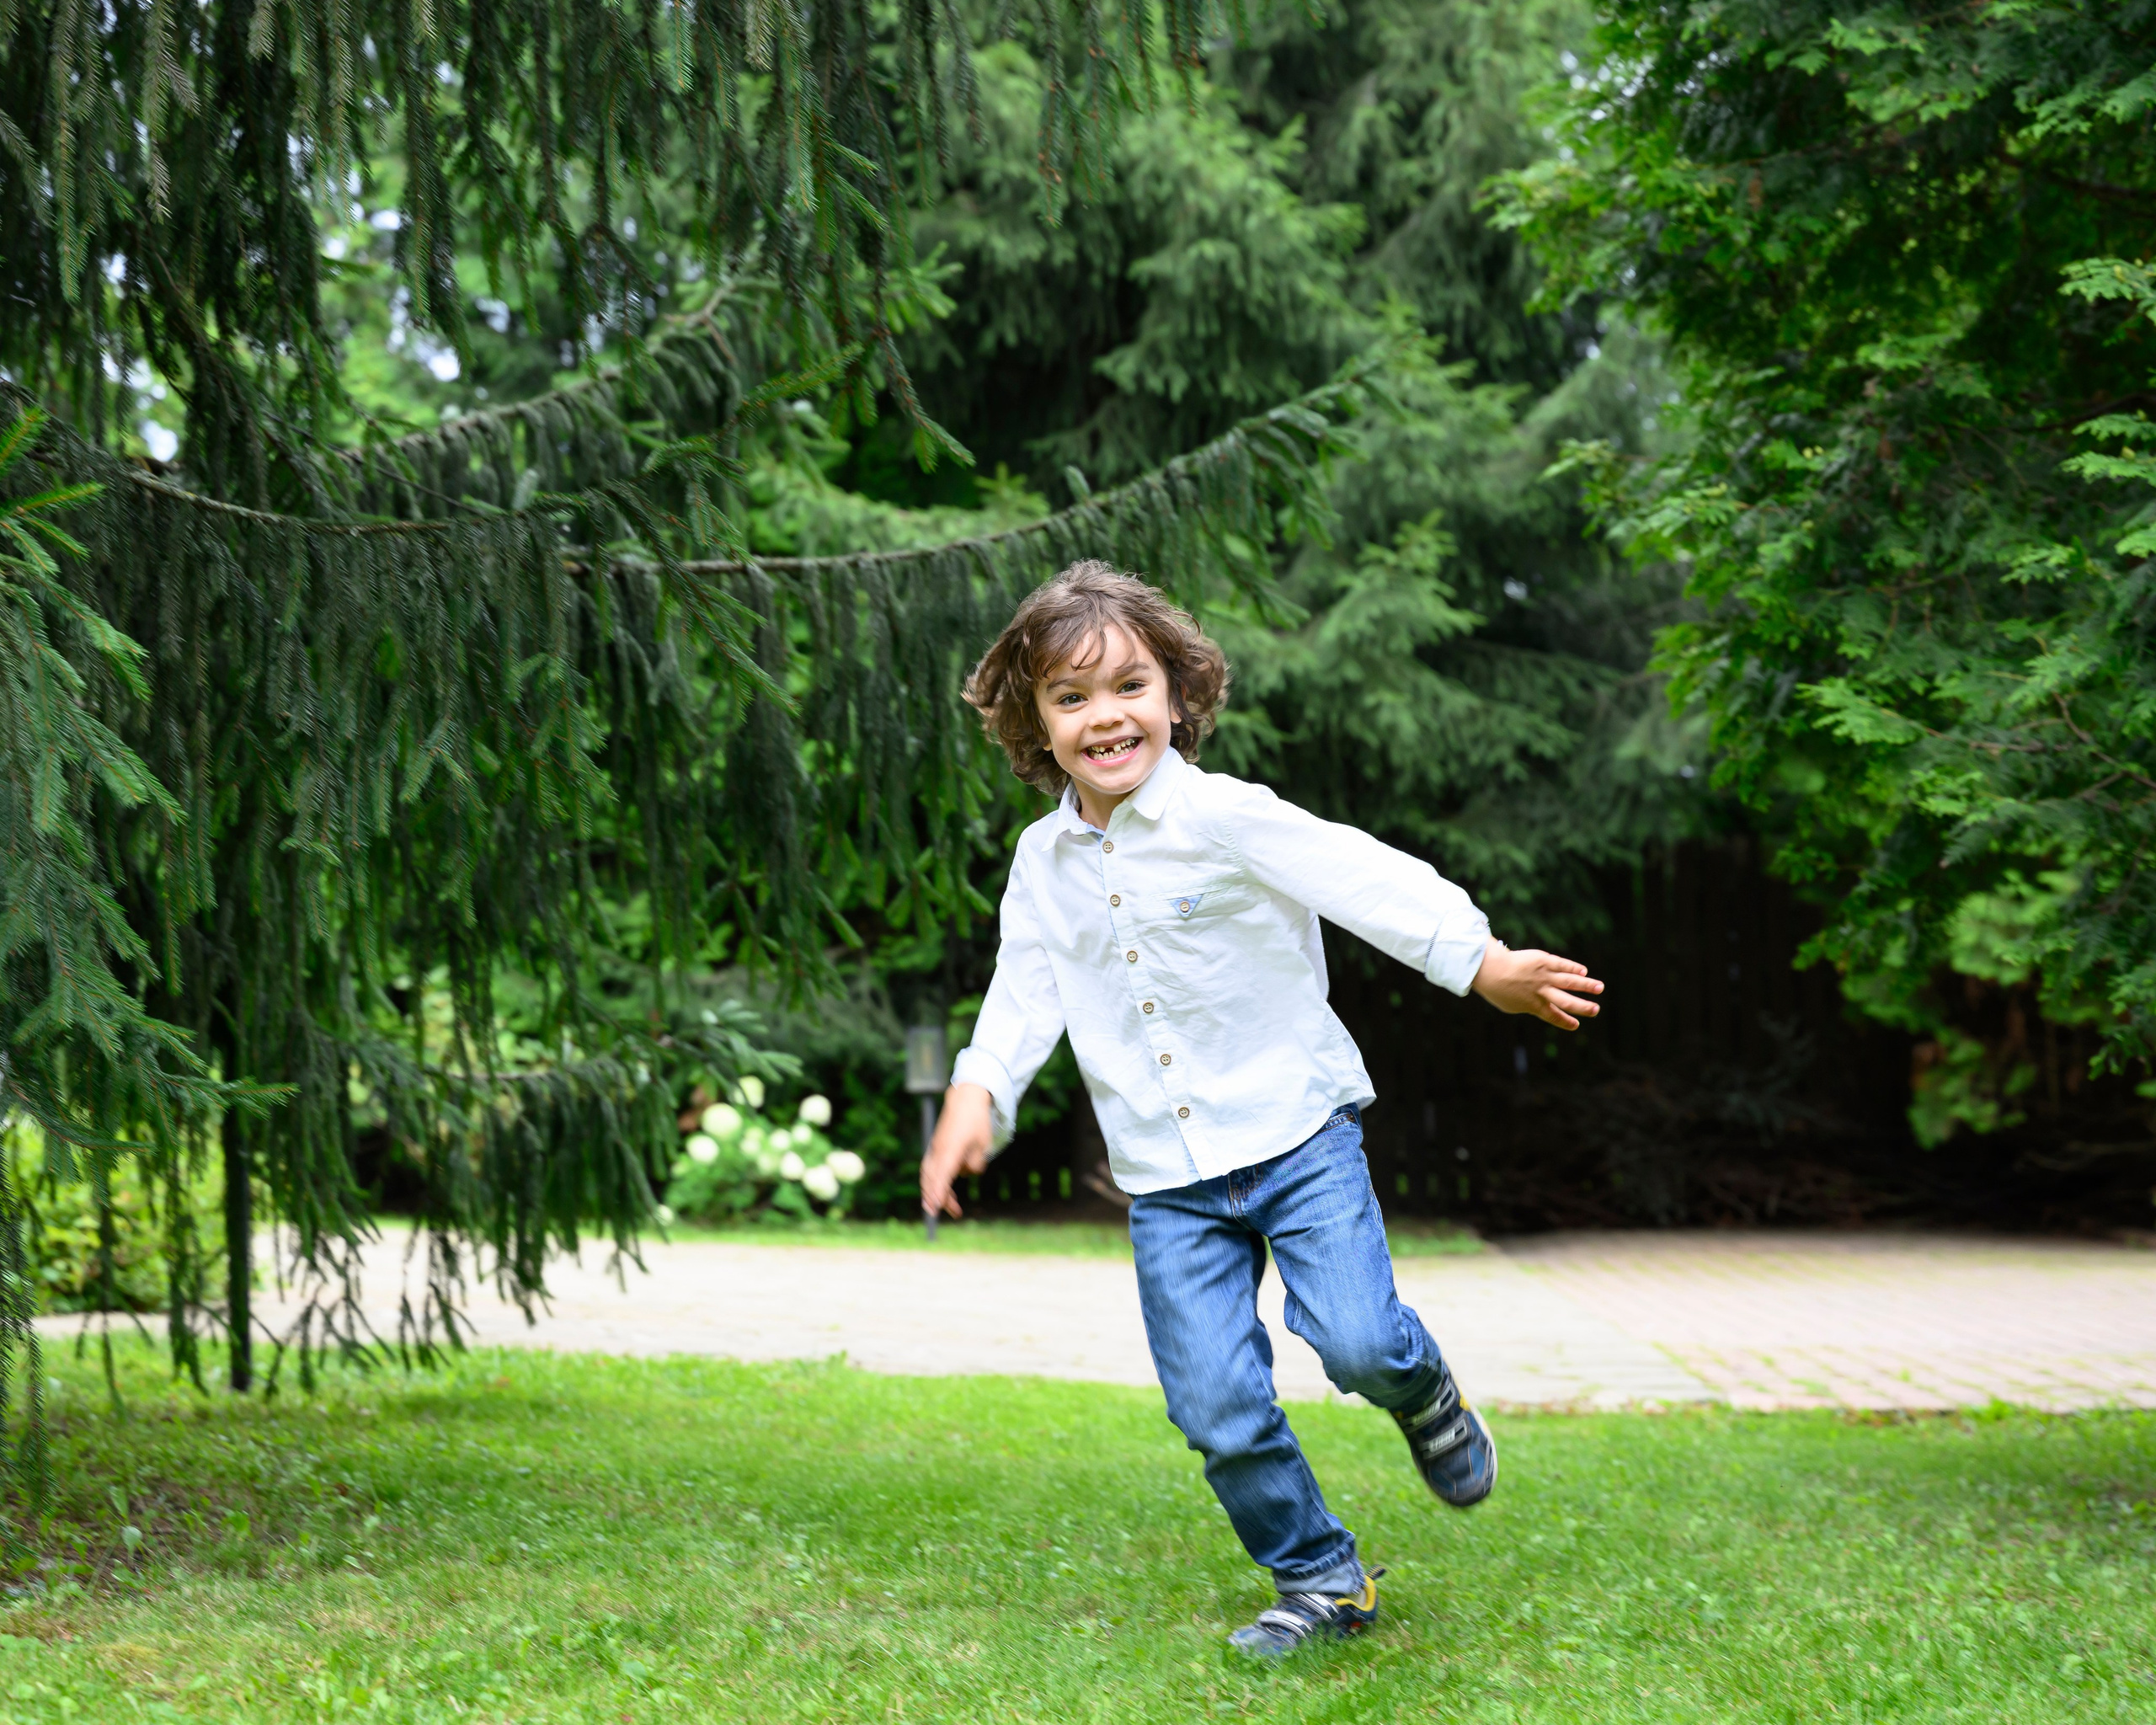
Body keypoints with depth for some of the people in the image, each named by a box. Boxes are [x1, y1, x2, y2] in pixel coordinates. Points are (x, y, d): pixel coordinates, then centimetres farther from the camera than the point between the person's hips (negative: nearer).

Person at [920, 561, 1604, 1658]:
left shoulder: (1223, 817, -11)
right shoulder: (1043, 864, 5)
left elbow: (1363, 879, -19)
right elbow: (1024, 993, 7)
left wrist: (1482, 961, -30)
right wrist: (978, 1091, -11)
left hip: (1296, 1132, -4)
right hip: (1168, 1182, 4)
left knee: (1355, 1342, -19)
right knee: (1218, 1411, -2)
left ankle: (1422, 1393, 19)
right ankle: (1318, 1579, 20)